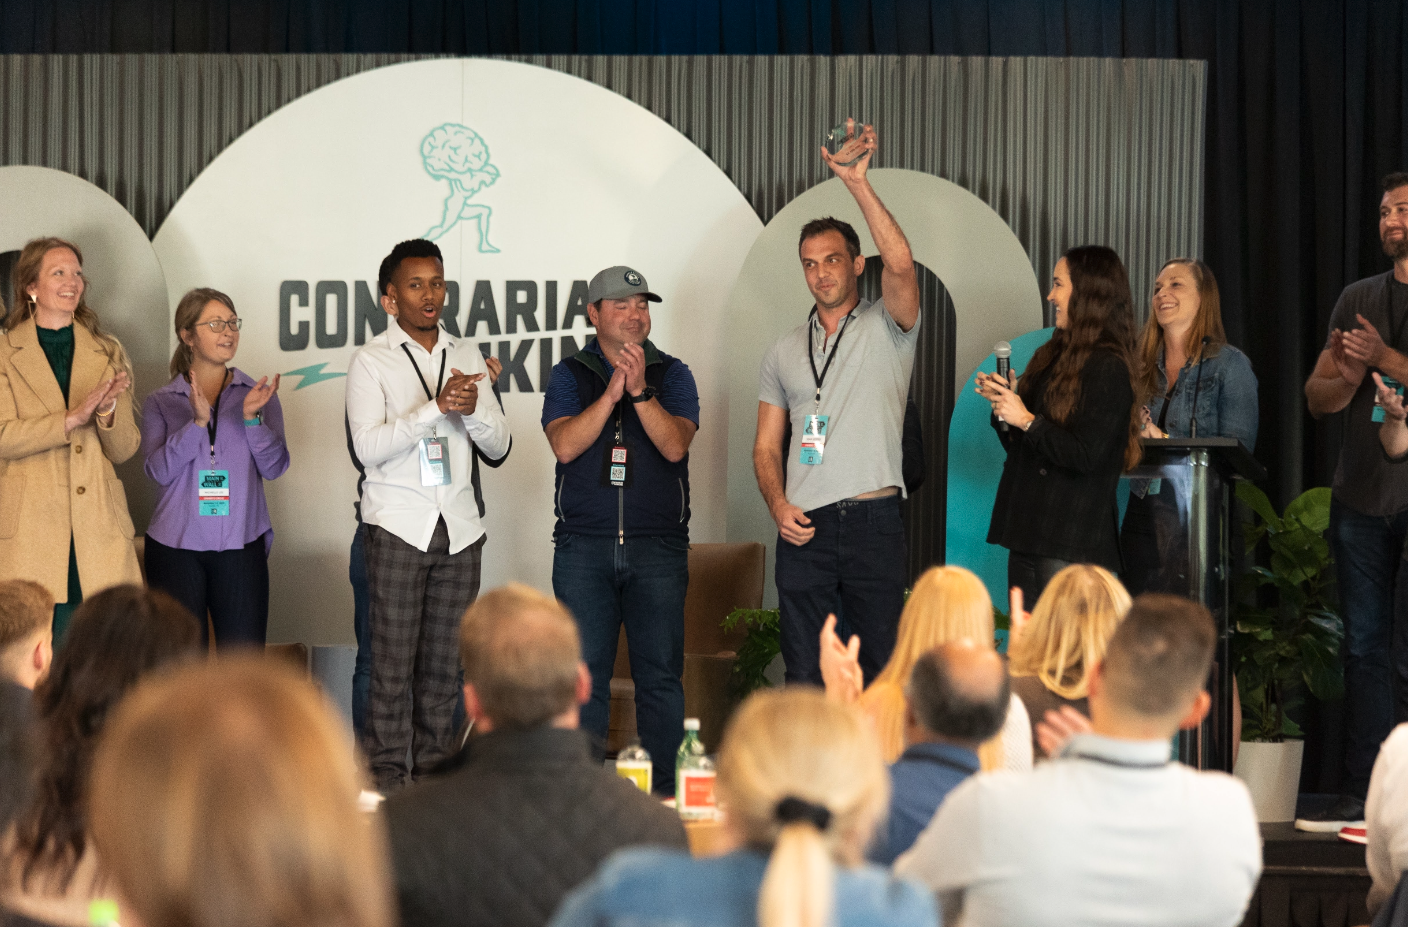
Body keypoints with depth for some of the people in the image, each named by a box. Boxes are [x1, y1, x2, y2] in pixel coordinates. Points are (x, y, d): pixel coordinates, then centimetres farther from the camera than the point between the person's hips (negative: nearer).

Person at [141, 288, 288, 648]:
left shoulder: (258, 395, 10)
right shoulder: (161, 403, 7)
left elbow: (274, 467, 0)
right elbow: (159, 469, -7)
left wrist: (252, 417, -16)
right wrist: (198, 421, -19)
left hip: (240, 546, 1)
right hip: (176, 547, 0)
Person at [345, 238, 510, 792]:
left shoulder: (466, 355, 14)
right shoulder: (372, 361, 0)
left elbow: (498, 445, 12)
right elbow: (369, 447, -12)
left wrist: (473, 409, -10)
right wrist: (436, 406, -20)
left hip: (460, 526, 4)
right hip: (398, 525, -4)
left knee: (446, 661, 4)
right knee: (393, 658, -5)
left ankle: (434, 770, 10)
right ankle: (386, 775, 0)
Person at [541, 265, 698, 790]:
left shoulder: (672, 375, 9)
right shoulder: (569, 375, 10)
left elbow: (675, 445, -6)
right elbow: (565, 446, -6)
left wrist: (639, 391, -17)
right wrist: (613, 391, -13)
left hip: (658, 548, 0)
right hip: (584, 546, 0)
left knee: (660, 672, -3)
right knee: (584, 673, 0)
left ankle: (663, 789, 2)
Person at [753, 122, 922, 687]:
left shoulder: (887, 329, 5)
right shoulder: (784, 352, 17)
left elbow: (900, 264, -16)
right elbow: (767, 446, 16)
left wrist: (857, 182, -24)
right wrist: (778, 504, -4)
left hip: (873, 520, -3)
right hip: (803, 527, 3)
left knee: (883, 670, -2)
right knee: (804, 675, 3)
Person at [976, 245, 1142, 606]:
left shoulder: (1108, 369, -11)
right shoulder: (1053, 357, 17)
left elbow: (1085, 455, -18)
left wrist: (1026, 420, -13)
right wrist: (1003, 406, 4)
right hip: (1029, 536, 9)